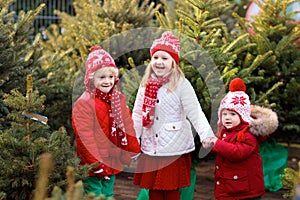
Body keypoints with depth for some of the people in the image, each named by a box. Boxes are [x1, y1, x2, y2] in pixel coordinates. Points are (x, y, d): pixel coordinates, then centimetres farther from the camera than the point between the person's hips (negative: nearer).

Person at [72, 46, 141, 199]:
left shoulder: (118, 99, 6)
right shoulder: (83, 104, -16)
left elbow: (128, 127, 11)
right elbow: (85, 136, -18)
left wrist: (133, 151, 8)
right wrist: (94, 162, -19)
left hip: (113, 161, 7)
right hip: (94, 163, -6)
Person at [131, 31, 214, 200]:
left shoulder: (181, 84, -10)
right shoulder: (146, 85, 6)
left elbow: (195, 113, -14)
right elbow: (138, 116, 11)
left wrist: (207, 135, -27)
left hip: (174, 149, -4)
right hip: (151, 149, 5)